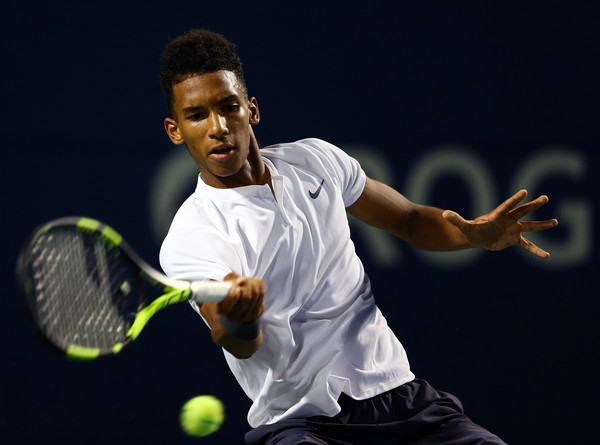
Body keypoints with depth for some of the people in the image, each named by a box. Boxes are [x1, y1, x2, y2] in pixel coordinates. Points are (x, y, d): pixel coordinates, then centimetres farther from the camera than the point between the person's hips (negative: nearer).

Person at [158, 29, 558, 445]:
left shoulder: (314, 159, 9)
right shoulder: (189, 239, -9)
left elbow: (411, 220, 21)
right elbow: (241, 345, -26)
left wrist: (478, 233, 0)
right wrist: (238, 316, -50)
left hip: (398, 393, 6)